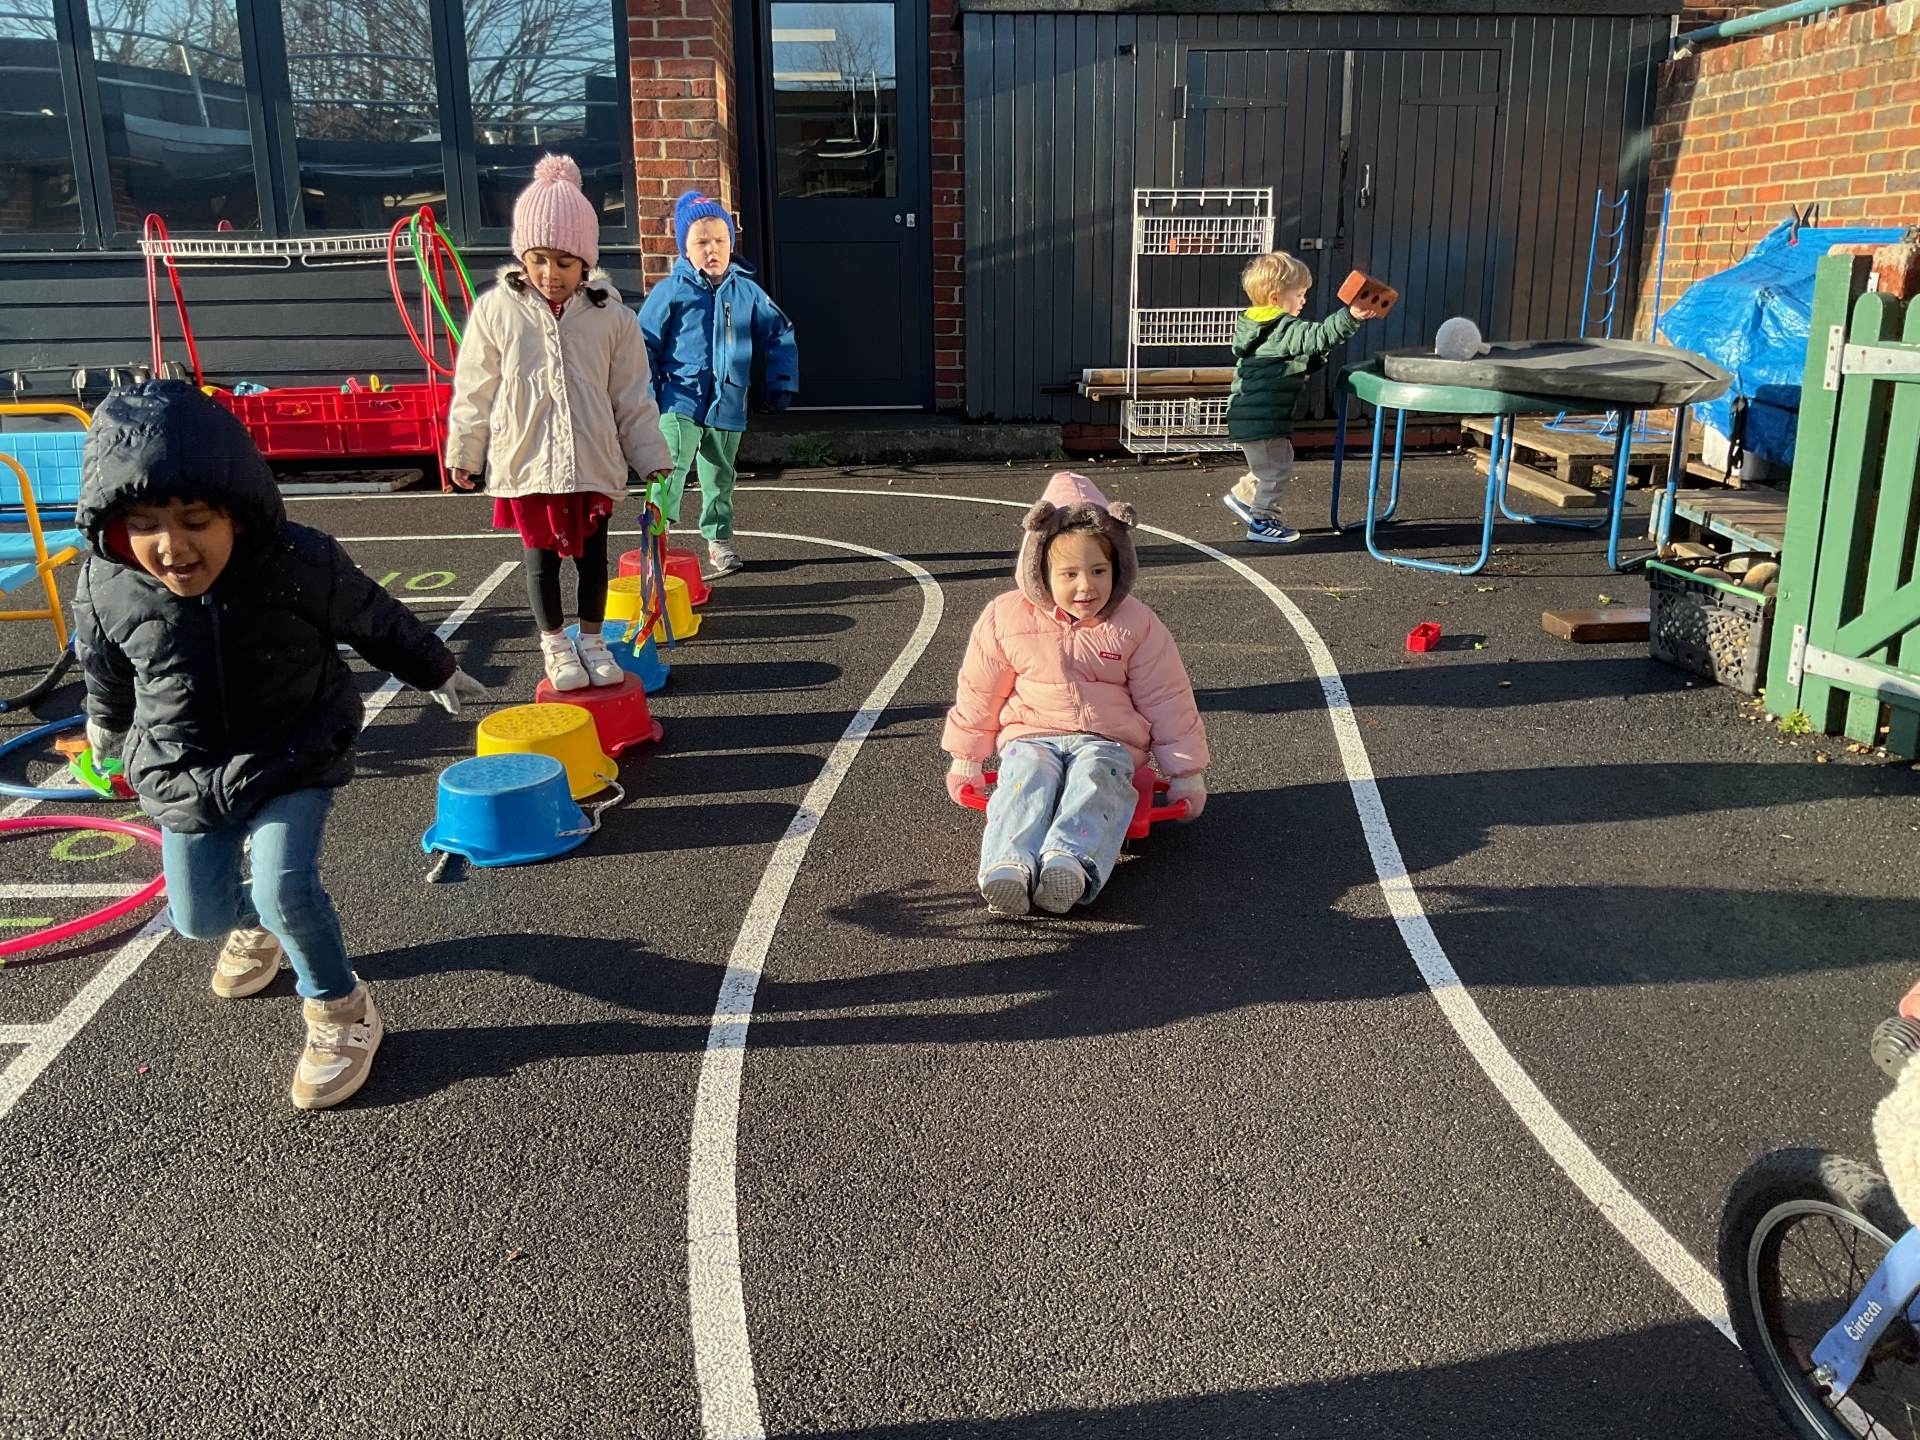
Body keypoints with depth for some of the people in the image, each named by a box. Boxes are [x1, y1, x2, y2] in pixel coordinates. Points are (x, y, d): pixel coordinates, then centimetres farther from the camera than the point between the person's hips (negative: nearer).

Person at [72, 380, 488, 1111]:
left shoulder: (301, 564, -24)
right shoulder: (106, 591, -17)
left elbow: (376, 621, -5)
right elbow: (107, 674, 7)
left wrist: (439, 673, 10)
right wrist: (107, 727, 26)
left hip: (295, 760, -3)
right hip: (185, 779, 4)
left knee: (285, 887, -22)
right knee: (197, 915, 13)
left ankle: (340, 1009, 4)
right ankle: (255, 928, 51)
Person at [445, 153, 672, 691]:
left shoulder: (610, 316, -3)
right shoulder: (496, 310, -4)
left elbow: (633, 398, 3)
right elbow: (474, 391, 3)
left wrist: (652, 457, 4)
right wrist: (463, 452, 7)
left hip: (593, 463, 1)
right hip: (525, 463, 0)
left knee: (592, 555, 12)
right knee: (541, 557, 11)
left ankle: (592, 639, 31)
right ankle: (554, 644, 28)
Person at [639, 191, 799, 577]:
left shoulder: (746, 292, 4)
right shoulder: (671, 290, -5)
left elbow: (779, 336, 14)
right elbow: (644, 342, -1)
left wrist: (782, 384, 9)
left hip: (728, 404, 4)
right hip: (680, 400, -3)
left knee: (720, 476, 16)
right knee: (669, 467, -19)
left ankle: (719, 539, 30)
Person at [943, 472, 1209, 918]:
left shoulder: (1135, 625, 2)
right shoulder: (1007, 617, 2)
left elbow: (1166, 701, 7)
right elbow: (979, 693, 12)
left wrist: (1186, 772, 8)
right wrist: (965, 759, 17)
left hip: (1106, 742, 0)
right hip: (1031, 737, 1)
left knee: (1094, 781, -35)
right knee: (1026, 781, -34)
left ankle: (1071, 862, -62)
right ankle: (1008, 864, -59)